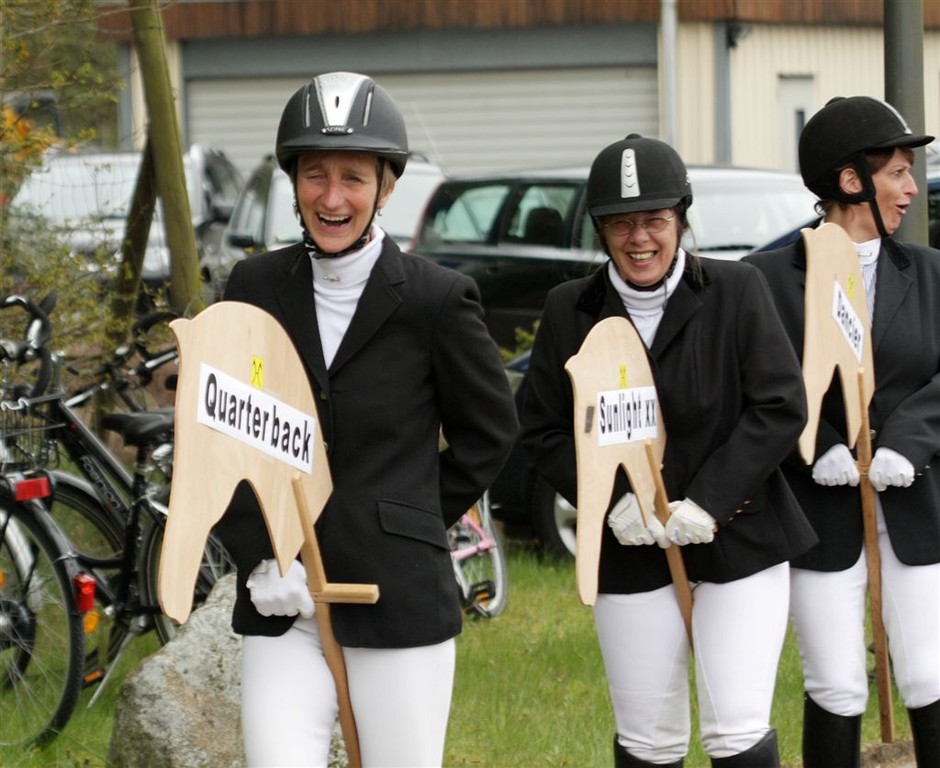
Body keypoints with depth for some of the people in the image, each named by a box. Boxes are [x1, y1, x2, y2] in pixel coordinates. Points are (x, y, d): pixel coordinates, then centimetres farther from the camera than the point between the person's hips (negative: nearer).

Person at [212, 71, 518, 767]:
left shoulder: (437, 298, -4)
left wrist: (410, 524, 4)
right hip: (281, 603, 2)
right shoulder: (257, 287, 5)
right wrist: (259, 556, -3)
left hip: (401, 599, -2)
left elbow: (489, 430, 7)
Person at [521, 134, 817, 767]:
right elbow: (544, 430, 4)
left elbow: (781, 408, -7)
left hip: (739, 542, -2)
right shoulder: (570, 310, 2)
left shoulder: (738, 292, -4)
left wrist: (708, 501, -15)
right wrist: (611, 500, -12)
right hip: (630, 551, 2)